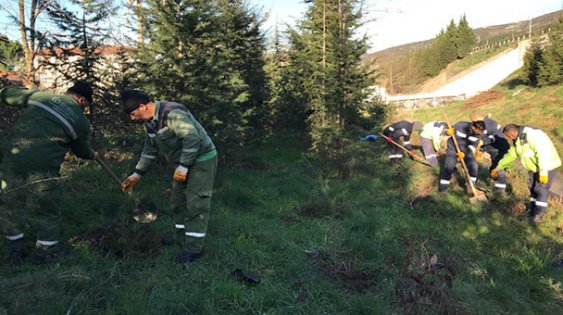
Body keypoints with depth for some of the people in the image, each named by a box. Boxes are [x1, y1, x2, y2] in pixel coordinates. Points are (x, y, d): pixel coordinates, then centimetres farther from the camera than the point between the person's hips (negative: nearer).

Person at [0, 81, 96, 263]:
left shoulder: (39, 96, 9)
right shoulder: (81, 122, 1)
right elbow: (82, 151, 18)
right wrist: (93, 155, 40)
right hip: (40, 168, -5)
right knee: (46, 211, 15)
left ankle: (15, 250, 36)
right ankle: (46, 252, 27)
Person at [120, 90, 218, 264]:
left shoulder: (172, 113, -27)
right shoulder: (150, 122, 5)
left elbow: (193, 139, -31)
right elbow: (150, 150, 15)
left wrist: (183, 166, -25)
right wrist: (137, 174, 12)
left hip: (202, 159, -10)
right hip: (184, 162, 10)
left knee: (196, 203, -6)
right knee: (178, 201, 14)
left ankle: (194, 248, 2)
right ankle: (182, 238, 29)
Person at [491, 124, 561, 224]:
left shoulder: (531, 134, -27)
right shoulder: (517, 140, 3)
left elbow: (542, 152, -32)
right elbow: (511, 155, 15)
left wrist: (543, 171, -32)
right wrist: (498, 168, 18)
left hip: (547, 165, -9)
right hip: (534, 167, 9)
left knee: (541, 189, -6)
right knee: (532, 188, 13)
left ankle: (538, 214, 4)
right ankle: (533, 211, 25)